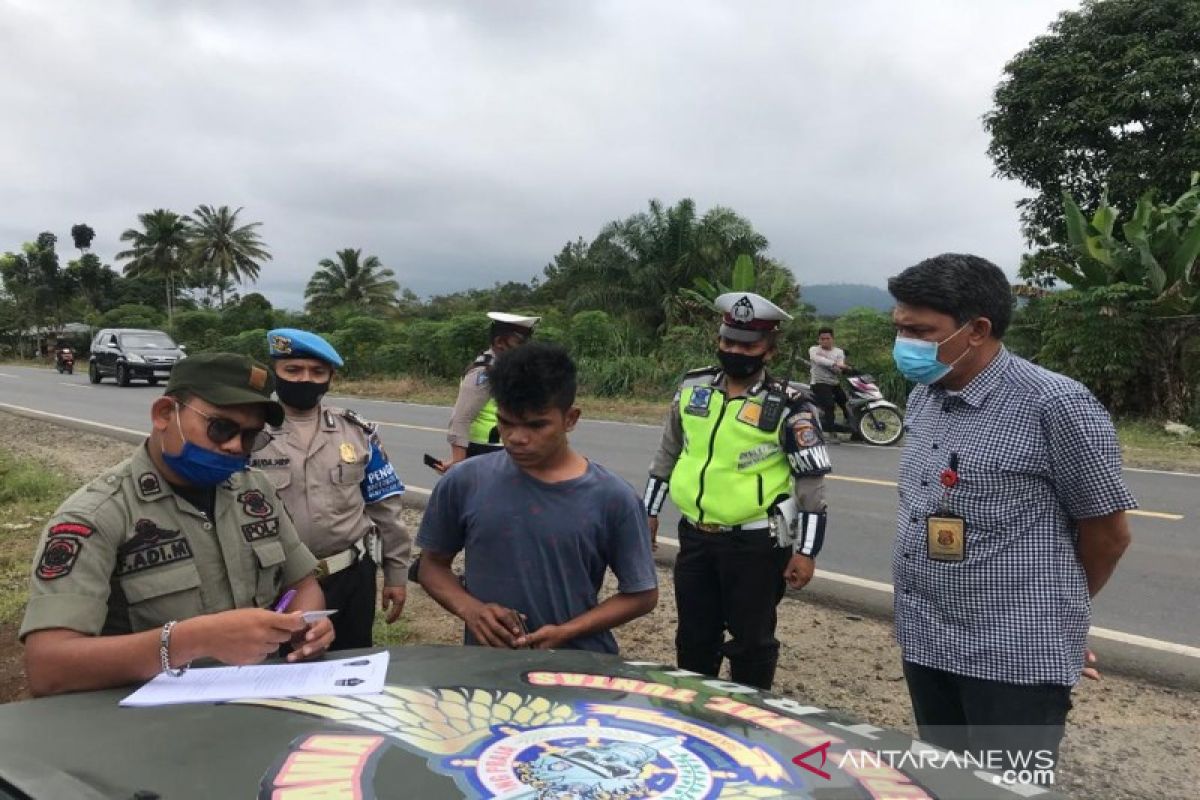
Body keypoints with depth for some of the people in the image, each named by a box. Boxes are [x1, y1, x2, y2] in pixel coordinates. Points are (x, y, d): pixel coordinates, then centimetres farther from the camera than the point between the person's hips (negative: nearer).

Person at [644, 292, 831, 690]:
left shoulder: (789, 406, -13)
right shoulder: (692, 388, 1)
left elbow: (812, 482, -9)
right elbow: (667, 454, 12)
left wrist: (806, 551, -11)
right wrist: (649, 513, 13)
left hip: (756, 544, -4)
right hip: (695, 537, 5)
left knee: (751, 642, 11)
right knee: (693, 638, 18)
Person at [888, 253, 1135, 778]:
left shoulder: (1055, 405, -16)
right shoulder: (922, 399, 5)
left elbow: (1108, 533, -6)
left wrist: (1055, 609, 8)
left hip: (1016, 656, -6)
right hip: (923, 644, 7)